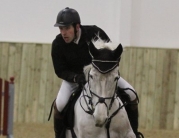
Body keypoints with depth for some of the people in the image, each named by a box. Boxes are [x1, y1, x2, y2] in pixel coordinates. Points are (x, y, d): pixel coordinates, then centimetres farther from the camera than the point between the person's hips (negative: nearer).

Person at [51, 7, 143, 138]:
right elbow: (60, 71, -15)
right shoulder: (58, 44, -23)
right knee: (60, 105, -25)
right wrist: (76, 77, -34)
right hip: (73, 77, -1)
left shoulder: (94, 33, -26)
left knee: (130, 94, -12)